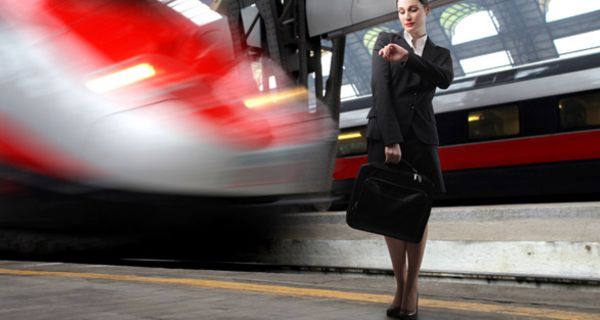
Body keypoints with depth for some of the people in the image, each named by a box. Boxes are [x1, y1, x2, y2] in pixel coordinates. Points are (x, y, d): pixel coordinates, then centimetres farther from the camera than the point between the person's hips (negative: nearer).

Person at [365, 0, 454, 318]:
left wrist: (407, 57, -25)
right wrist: (391, 139, -16)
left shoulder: (440, 53, 14)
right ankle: (400, 285, 13)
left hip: (421, 137, 2)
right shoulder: (386, 41, 7)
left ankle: (411, 287, 10)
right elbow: (380, 89, -6)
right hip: (384, 134, -1)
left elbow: (445, 80, -10)